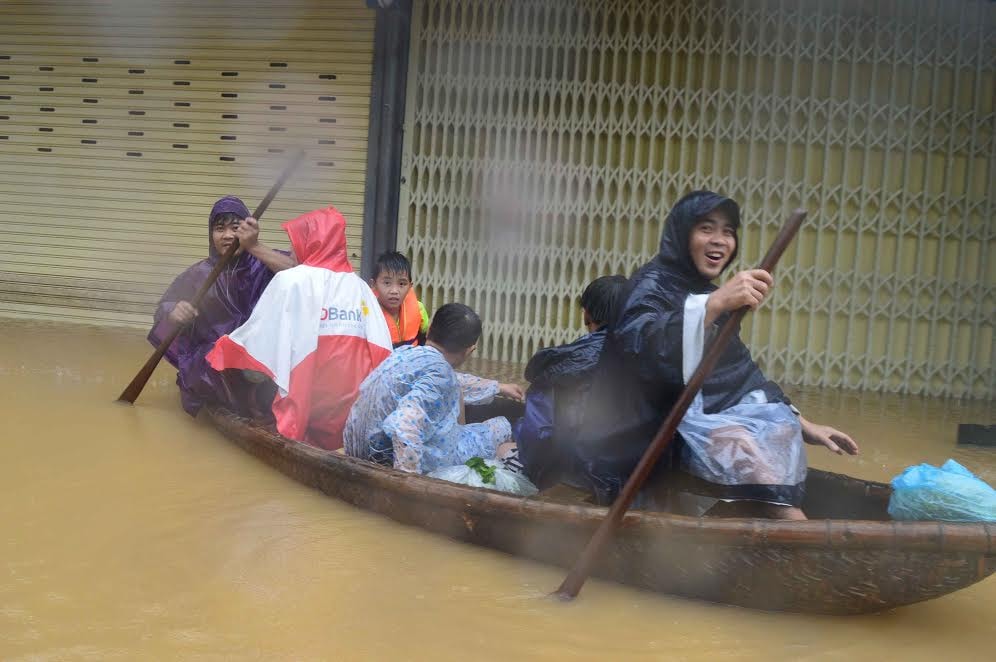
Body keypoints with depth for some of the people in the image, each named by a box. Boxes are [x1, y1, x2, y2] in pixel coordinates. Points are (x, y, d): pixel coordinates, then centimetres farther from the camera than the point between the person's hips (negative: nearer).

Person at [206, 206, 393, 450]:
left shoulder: (292, 280, -5)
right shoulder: (360, 287, 6)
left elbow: (258, 331, 0)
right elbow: (381, 354, -1)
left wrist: (220, 352, 16)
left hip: (306, 402, -4)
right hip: (352, 407, 4)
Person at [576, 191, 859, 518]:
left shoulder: (707, 294, 18)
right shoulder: (654, 284, -6)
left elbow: (740, 375, 22)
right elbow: (640, 347, -29)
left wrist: (802, 426, 16)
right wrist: (715, 304, -38)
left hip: (714, 417, 8)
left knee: (779, 427, -18)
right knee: (745, 448, -30)